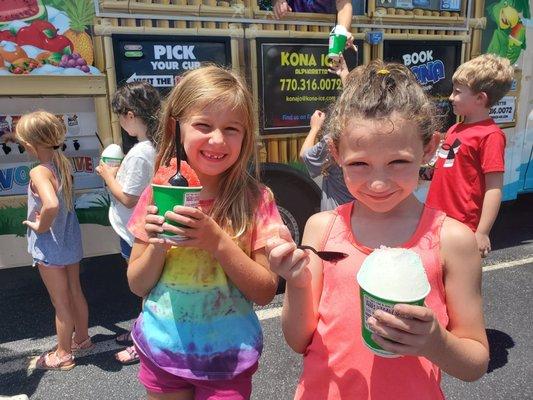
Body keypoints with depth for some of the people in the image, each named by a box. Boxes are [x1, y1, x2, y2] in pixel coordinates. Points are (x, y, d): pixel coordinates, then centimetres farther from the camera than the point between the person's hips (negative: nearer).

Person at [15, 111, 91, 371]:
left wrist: (40, 226, -24)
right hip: (70, 240, 7)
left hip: (50, 246, -7)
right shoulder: (64, 164, -3)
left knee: (60, 302, 9)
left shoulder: (39, 172, -24)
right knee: (75, 293, 21)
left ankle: (63, 354, 28)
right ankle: (82, 338, 41)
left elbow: (51, 205, -41)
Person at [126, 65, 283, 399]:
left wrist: (217, 240, -27)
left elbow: (265, 292, -15)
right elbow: (137, 285, -2)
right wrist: (157, 246, -22)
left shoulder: (255, 201, -15)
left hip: (227, 355, -2)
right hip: (162, 349, 2)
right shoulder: (159, 195, -9)